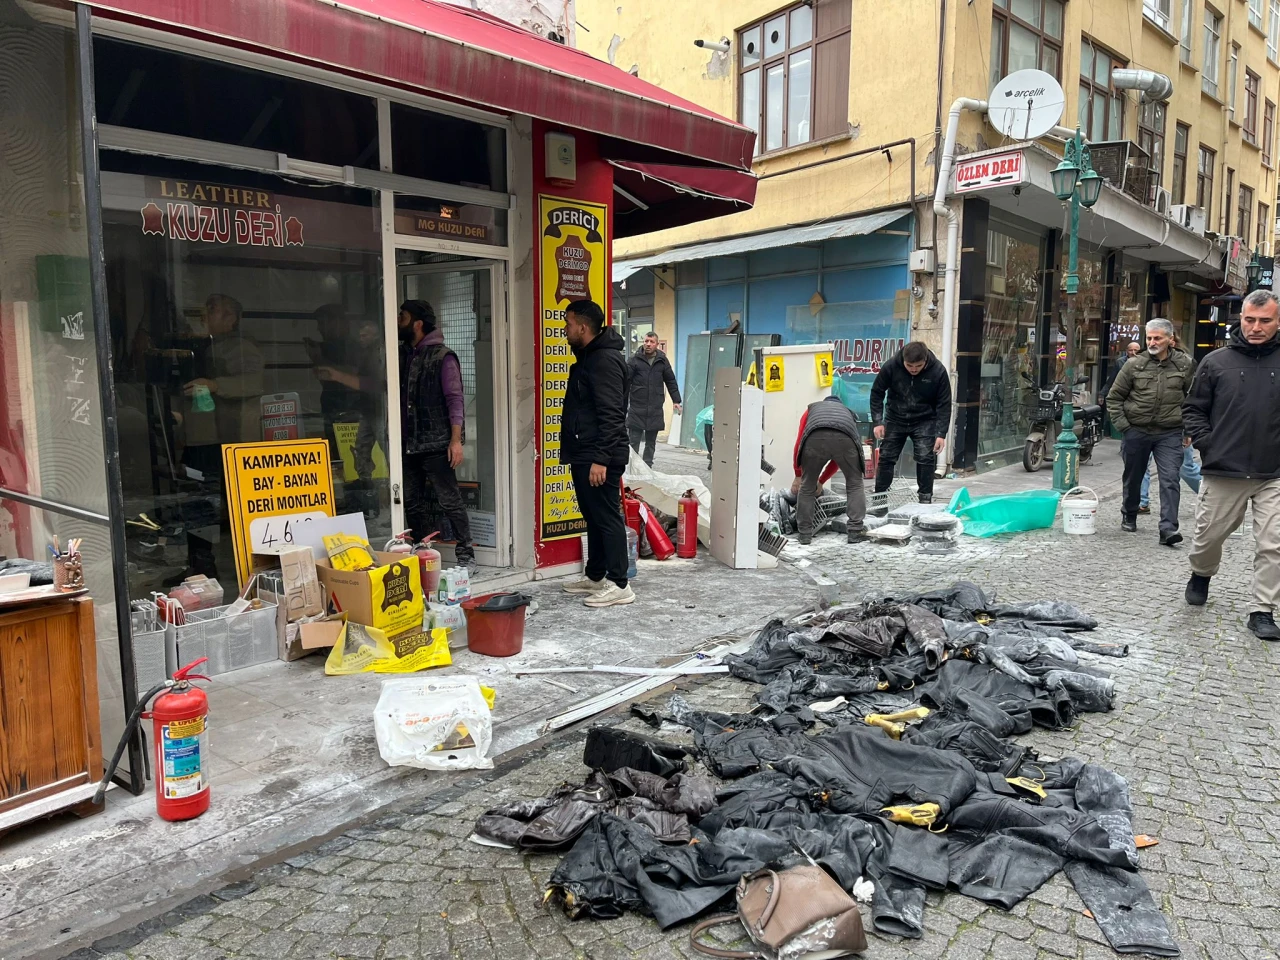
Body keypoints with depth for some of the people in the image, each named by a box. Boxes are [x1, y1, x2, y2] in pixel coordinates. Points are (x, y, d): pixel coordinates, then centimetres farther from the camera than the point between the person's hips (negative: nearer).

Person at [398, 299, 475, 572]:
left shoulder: (442, 357, -6)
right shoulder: (403, 355, 14)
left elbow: (455, 398, -10)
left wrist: (456, 439, -16)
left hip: (436, 445, -7)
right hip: (409, 445, 7)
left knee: (450, 501, -4)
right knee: (413, 503, 10)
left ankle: (466, 556, 3)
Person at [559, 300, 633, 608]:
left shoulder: (605, 360, -15)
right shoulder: (588, 358, 17)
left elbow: (612, 416, -22)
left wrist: (601, 459, -26)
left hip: (599, 458, -10)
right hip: (584, 455, 10)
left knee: (607, 517, -5)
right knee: (593, 517, 16)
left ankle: (619, 585, 2)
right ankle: (595, 576, 26)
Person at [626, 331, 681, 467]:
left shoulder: (662, 361, 6)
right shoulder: (635, 360, -1)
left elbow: (671, 381, 13)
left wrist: (676, 400, 9)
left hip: (655, 409, 2)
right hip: (637, 408, -2)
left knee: (651, 442, 10)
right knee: (634, 441, -1)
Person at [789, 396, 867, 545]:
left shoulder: (812, 408, 42)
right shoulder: (848, 412, 44)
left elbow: (798, 445, 34)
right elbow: (839, 458, 45)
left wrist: (798, 475, 45)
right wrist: (820, 482, 55)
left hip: (815, 438, -1)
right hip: (845, 438, 1)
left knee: (807, 486, 19)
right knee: (855, 484, 23)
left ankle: (805, 533, 22)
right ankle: (856, 531, 17)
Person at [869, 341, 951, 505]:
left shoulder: (938, 371, -21)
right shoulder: (891, 366, -21)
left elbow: (944, 404, -14)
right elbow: (877, 392, -8)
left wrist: (941, 433, -19)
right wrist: (877, 421, -14)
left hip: (924, 421, -1)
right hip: (895, 419, 1)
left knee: (926, 459, -9)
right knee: (886, 458, 2)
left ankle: (925, 498, 4)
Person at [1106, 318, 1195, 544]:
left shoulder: (1184, 364, 1)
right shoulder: (1134, 365, -1)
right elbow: (1115, 397, 5)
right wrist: (1122, 425, -3)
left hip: (1170, 434, -1)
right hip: (1137, 431, 1)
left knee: (1170, 480, -11)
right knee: (1133, 478, 14)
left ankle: (1168, 529, -12)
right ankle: (1129, 517, 36)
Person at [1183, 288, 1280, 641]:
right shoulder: (1216, 362, 2)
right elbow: (1193, 409, 8)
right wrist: (1207, 444, -3)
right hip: (1223, 472, 0)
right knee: (1209, 535, 13)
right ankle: (1201, 575, 42)